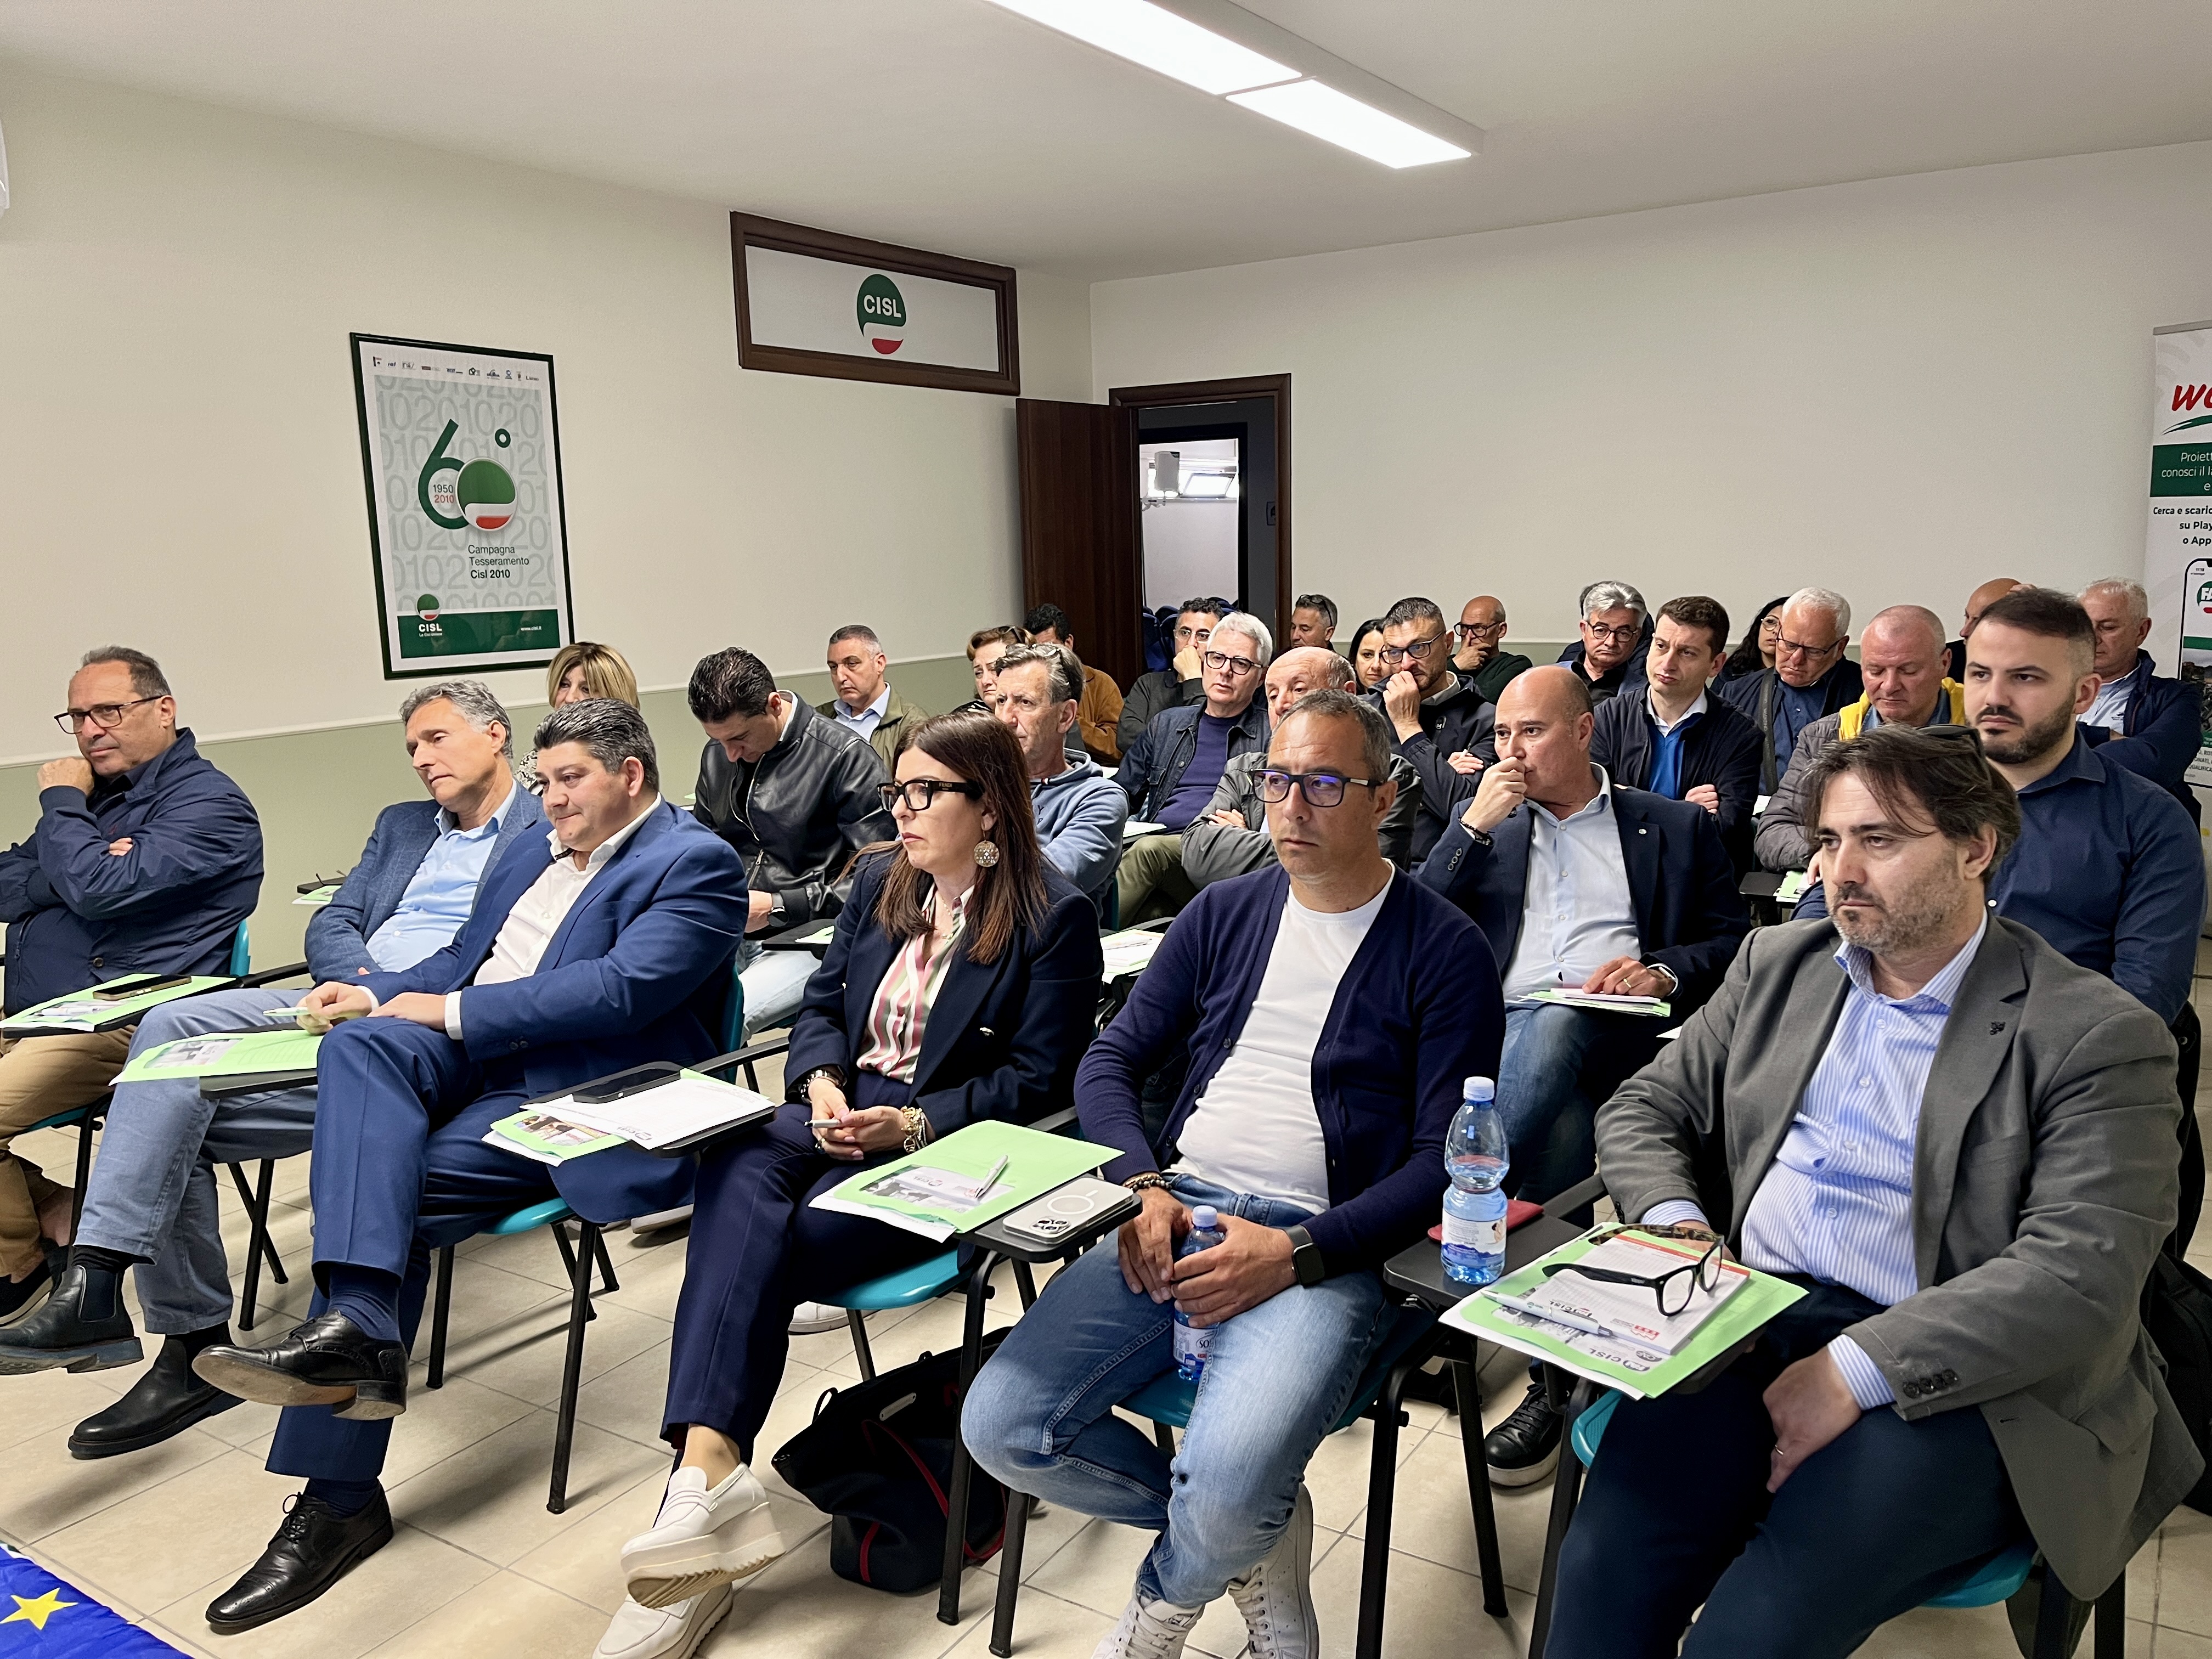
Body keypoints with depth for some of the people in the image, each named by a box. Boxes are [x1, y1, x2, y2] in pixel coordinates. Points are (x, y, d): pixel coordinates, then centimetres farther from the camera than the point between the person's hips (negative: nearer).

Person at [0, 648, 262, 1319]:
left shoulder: (208, 802, -9)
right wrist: (81, 861, -11)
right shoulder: (92, 794, 18)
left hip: (124, 1020, -9)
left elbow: (102, 890, -21)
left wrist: (61, 803, -7)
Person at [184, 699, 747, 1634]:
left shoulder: (695, 864, -6)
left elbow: (622, 987, -19)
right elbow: (466, 958, 27)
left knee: (391, 1197, -24)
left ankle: (339, 1501, -16)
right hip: (461, 1058, 7)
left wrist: (452, 1012, -16)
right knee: (358, 1045, -24)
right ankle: (355, 1326, -34)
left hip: (568, 1096, -7)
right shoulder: (537, 851, 23)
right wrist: (378, 994, 6)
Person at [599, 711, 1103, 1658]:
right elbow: (824, 1000, 18)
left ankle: (706, 1476, -19)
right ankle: (709, 1470, -40)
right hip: (845, 1115, 6)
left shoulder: (1054, 916, -6)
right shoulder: (880, 879, 14)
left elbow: (1039, 1078, -9)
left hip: (948, 1146, -5)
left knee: (756, 1251, -27)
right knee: (737, 1174, -29)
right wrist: (821, 1083, -4)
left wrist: (911, 1123, -19)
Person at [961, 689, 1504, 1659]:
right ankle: (1260, 1530, 10)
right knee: (1002, 1429, -12)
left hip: (1327, 1244, -4)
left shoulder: (1443, 950, -1)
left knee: (1223, 1495, -28)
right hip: (1177, 1213, 5)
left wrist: (1294, 1253, -18)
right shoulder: (1225, 913, 13)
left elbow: (1443, 1161, -5)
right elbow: (1112, 1060, 14)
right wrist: (1140, 1188, -6)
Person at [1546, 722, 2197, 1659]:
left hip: (1955, 1386, -3)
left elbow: (2080, 1276, -13)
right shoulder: (1778, 965, 15)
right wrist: (1672, 1220, -3)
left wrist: (1855, 1369, -21)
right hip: (1751, 1321, 4)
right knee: (1605, 1582, -22)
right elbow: (1646, 1107, 19)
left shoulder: (2098, 1036, -2)